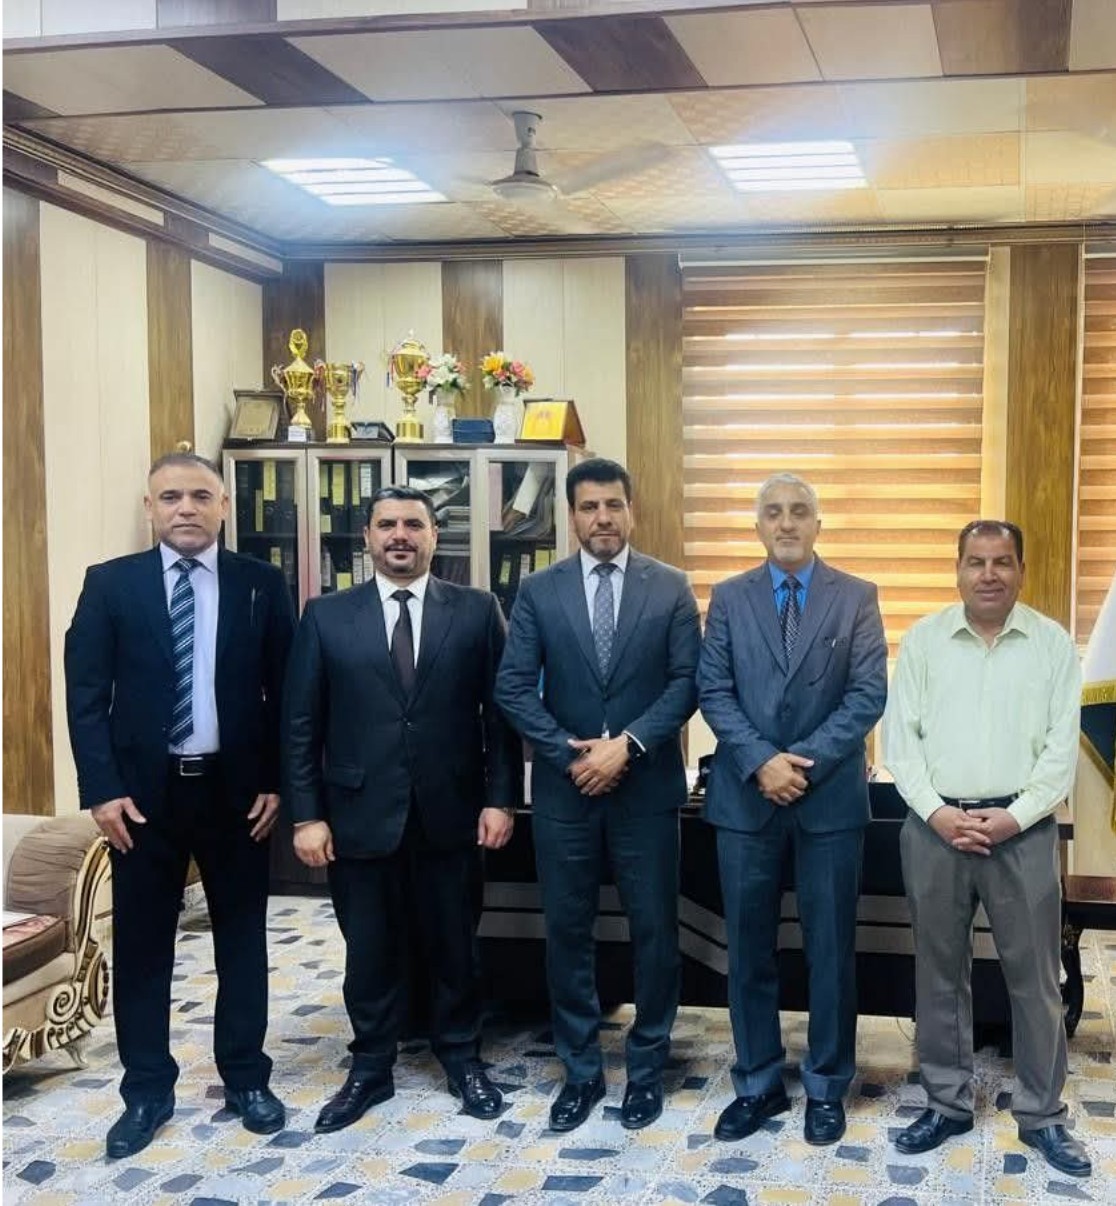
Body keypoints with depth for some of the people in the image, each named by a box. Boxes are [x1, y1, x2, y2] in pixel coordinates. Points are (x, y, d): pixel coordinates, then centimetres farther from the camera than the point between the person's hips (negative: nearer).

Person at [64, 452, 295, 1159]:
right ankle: (147, 1091, 23)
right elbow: (86, 696, -2)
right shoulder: (109, 584, 0)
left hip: (237, 790, 0)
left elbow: (287, 694, 3)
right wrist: (103, 790, -9)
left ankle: (247, 1079, 25)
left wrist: (278, 784, -3)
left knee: (243, 939, 11)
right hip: (144, 792, 0)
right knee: (142, 945, 8)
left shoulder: (263, 585, 1)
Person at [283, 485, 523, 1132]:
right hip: (361, 814, 0)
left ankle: (463, 1059, 31)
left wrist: (501, 799, -5)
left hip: (451, 813, 0)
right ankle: (371, 1068, 28)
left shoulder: (477, 611, 1)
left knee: (455, 945, 13)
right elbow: (301, 723, 1)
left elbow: (502, 711, 0)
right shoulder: (327, 616, 2)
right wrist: (307, 814, -4)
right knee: (370, 950, 11)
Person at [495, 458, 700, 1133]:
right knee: (568, 932, 8)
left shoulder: (671, 588, 1)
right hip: (564, 788, 1)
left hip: (647, 787, -1)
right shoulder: (538, 592, 3)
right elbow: (514, 688, -2)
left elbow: (686, 682, -5)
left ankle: (647, 1067, 23)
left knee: (655, 930, 6)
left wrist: (627, 744, -15)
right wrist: (570, 753, -12)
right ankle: (581, 1071, 22)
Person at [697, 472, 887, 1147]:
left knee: (831, 949, 7)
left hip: (831, 797, -1)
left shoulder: (857, 598, 2)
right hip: (747, 797, 1)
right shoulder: (730, 599, 5)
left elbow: (869, 694, -6)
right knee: (749, 948, 9)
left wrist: (806, 761, -15)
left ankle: (826, 1087, 22)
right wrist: (761, 762, -14)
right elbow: (714, 692, -1)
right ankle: (759, 1084, 22)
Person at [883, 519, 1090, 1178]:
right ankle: (948, 1102, 23)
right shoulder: (923, 639, 3)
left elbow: (1063, 747, -2)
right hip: (935, 826, 1)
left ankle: (1042, 1114, 19)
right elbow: (900, 737, 1)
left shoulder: (1053, 642, 1)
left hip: (1023, 828, -1)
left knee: (1035, 973, 5)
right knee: (940, 969, 10)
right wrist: (936, 811, -9)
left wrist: (1015, 815, -11)